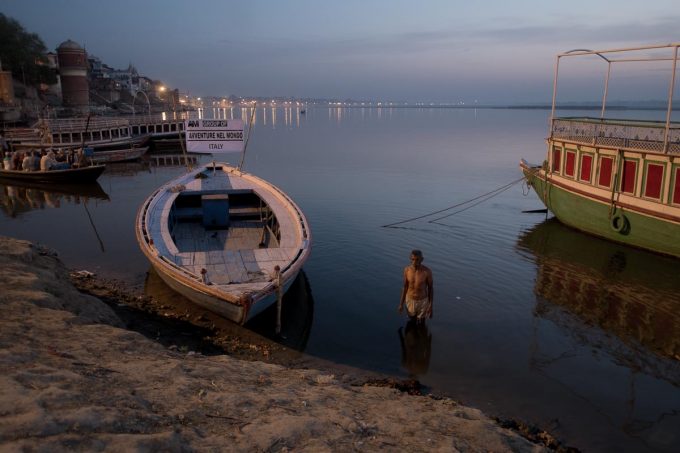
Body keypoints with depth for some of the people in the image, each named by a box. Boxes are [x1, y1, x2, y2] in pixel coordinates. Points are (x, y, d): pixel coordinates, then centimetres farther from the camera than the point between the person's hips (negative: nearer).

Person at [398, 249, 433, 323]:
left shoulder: (427, 271, -23)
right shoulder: (407, 269, -15)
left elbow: (431, 288, -11)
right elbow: (405, 287, -2)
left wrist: (431, 306, -10)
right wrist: (401, 303, 1)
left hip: (422, 301, -2)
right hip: (410, 300, 3)